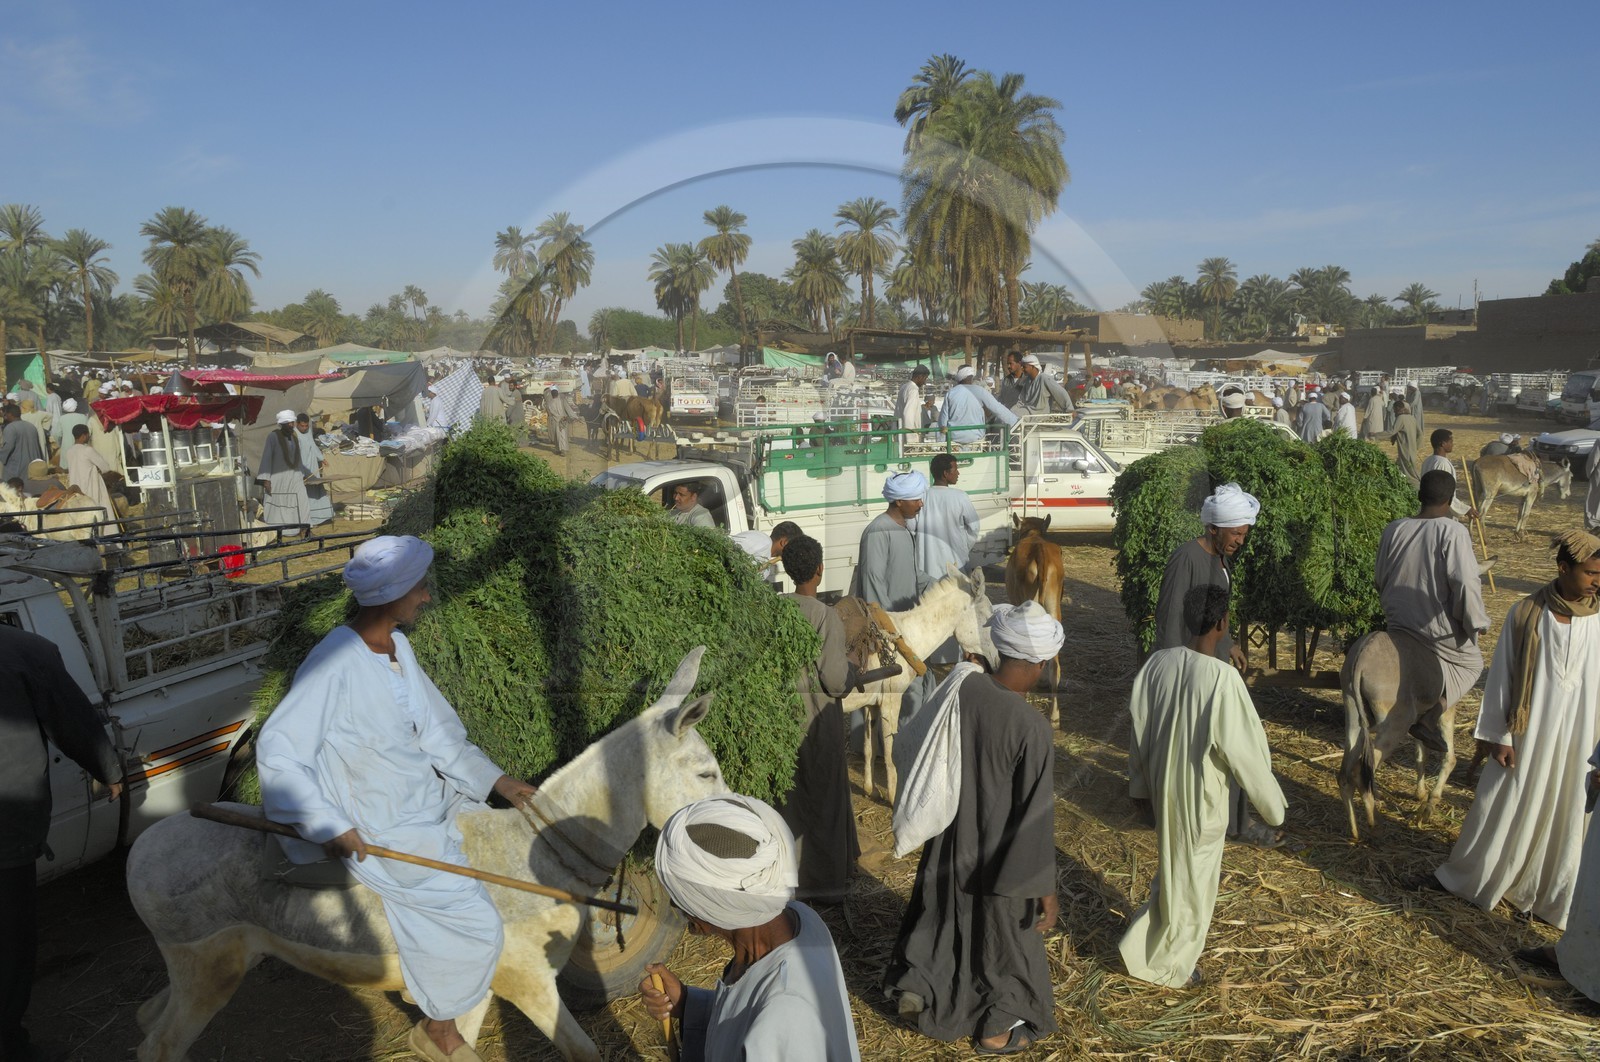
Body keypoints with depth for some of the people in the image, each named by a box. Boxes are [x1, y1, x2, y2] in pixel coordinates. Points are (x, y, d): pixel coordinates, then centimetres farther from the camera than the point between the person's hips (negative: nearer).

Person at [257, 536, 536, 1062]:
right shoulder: (335, 664, -26)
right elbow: (277, 749, -24)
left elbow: (436, 730, 6)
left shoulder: (397, 645, -1)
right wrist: (330, 825, -26)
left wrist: (495, 779, 3)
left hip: (429, 796, 9)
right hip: (384, 830, -9)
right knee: (476, 925, -9)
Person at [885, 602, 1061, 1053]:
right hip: (1000, 857, -4)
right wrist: (1045, 887, -10)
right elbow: (1036, 817, -23)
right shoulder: (1032, 727, -30)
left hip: (953, 838, 4)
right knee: (1005, 933, 21)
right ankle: (997, 1026, 41)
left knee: (945, 913, 29)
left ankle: (916, 987, 45)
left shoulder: (962, 689, -15)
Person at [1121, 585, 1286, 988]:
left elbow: (1138, 727, 1)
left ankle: (1144, 945, 37)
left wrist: (1141, 783, 16)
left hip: (1163, 786, 6)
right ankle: (1167, 965, 31)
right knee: (1191, 878, 15)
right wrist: (1273, 804, -5)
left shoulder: (1157, 663, -9)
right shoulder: (1222, 678, -27)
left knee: (1175, 864, 27)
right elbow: (1244, 750, -21)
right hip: (1201, 795, -6)